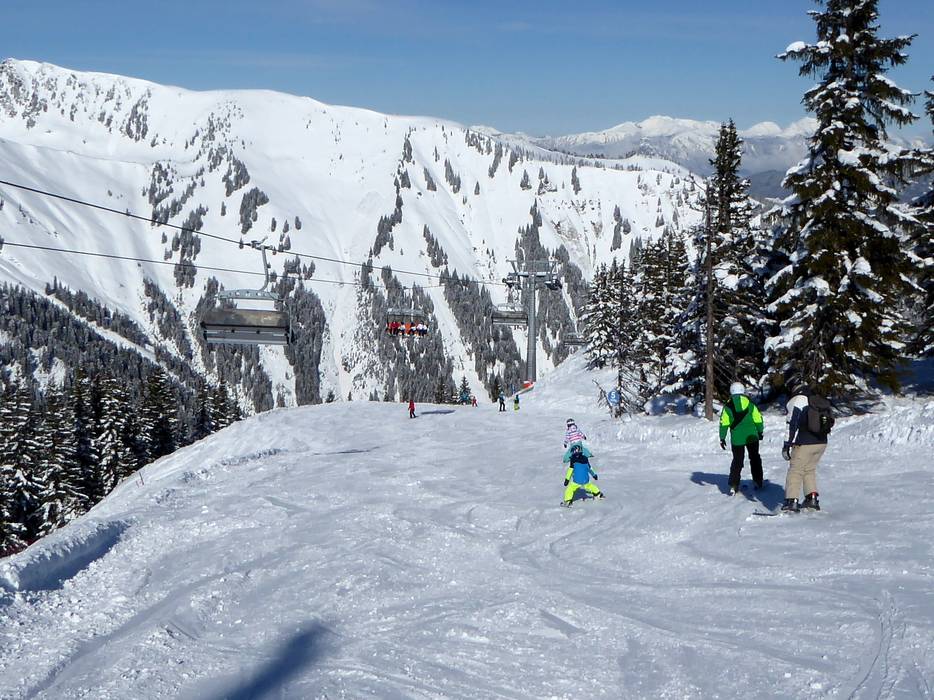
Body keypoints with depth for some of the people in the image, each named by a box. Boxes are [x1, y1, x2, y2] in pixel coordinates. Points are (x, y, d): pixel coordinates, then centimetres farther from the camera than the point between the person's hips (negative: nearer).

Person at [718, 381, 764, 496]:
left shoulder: (728, 406, -5)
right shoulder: (750, 403, -4)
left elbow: (724, 423, -5)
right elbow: (758, 419, 0)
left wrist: (722, 438, 3)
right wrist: (760, 432, 14)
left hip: (736, 439, 0)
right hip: (752, 437, 0)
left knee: (737, 461, 8)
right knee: (755, 458, 18)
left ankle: (733, 486, 0)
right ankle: (758, 482, 21)